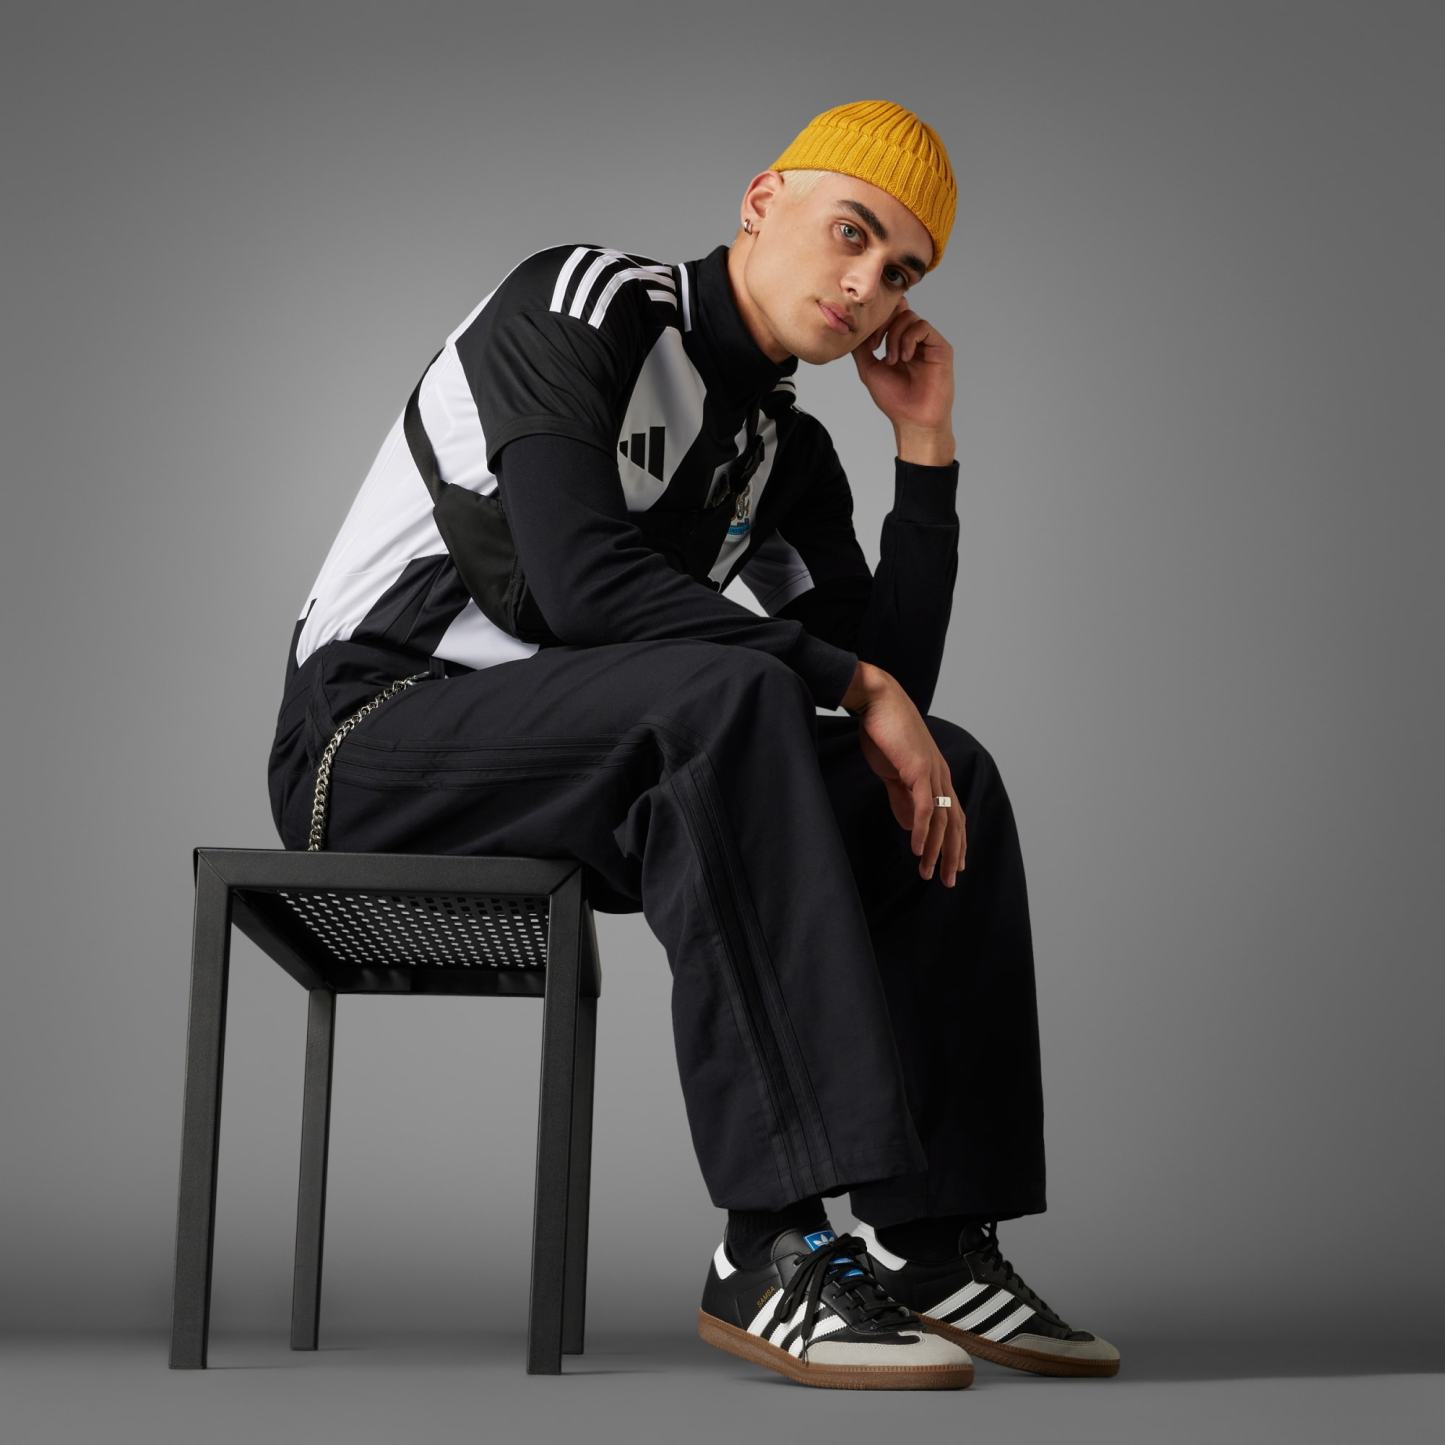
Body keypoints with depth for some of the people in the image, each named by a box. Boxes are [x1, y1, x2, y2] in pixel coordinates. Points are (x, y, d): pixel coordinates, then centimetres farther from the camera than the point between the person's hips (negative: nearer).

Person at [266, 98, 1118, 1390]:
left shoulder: (789, 454, 13)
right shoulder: (582, 303, -9)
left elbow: (893, 677, 7)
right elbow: (583, 580, -24)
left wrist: (926, 448, 3)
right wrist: (850, 683, -22)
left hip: (571, 779, 8)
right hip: (369, 739, -8)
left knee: (949, 774, -3)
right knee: (725, 692, -35)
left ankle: (931, 1237, -10)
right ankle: (776, 1253, -39)